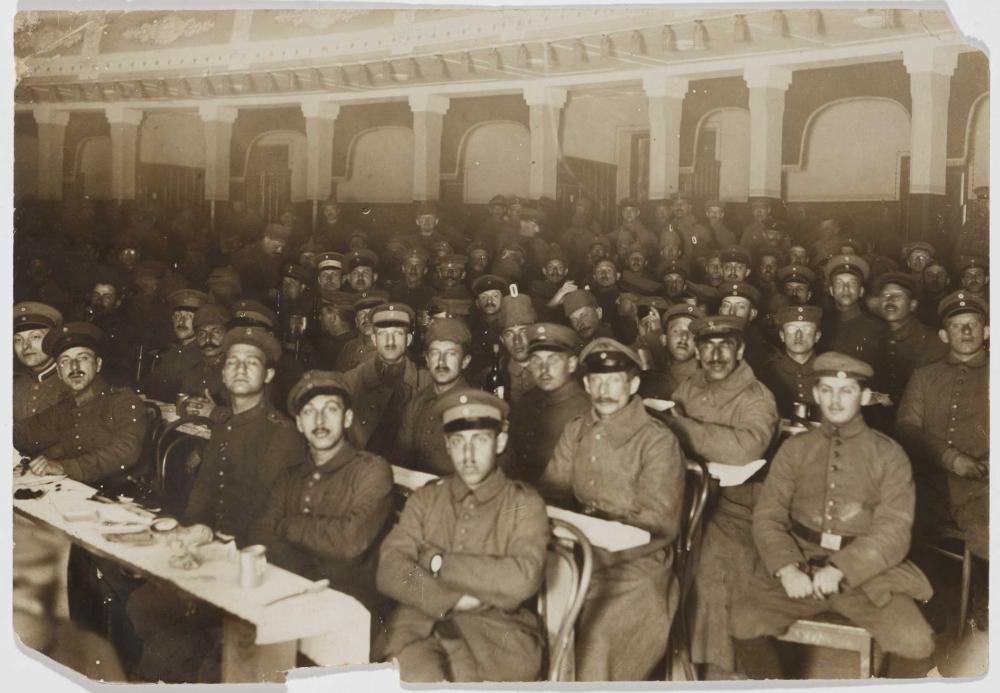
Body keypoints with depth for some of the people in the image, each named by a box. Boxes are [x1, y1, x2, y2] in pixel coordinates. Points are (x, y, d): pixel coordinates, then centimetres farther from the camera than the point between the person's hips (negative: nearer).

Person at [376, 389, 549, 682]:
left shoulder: (524, 503, 7)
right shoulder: (425, 499, 16)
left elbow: (524, 579, -10)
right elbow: (389, 571, 2)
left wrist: (438, 562, -4)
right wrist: (452, 601, -13)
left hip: (496, 630, -2)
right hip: (420, 622, 2)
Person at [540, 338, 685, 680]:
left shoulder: (657, 441, -8)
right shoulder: (575, 431, 11)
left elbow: (659, 525, -12)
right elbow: (550, 491, 10)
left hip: (636, 566, -5)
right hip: (581, 558, 5)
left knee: (593, 648, -25)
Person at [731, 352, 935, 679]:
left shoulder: (889, 454, 3)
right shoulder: (795, 448, 8)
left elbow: (894, 531, -5)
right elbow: (767, 516, 2)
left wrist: (839, 570, -19)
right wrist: (786, 569, -17)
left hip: (867, 573, -1)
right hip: (799, 564, 1)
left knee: (916, 643, -23)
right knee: (745, 622, -21)